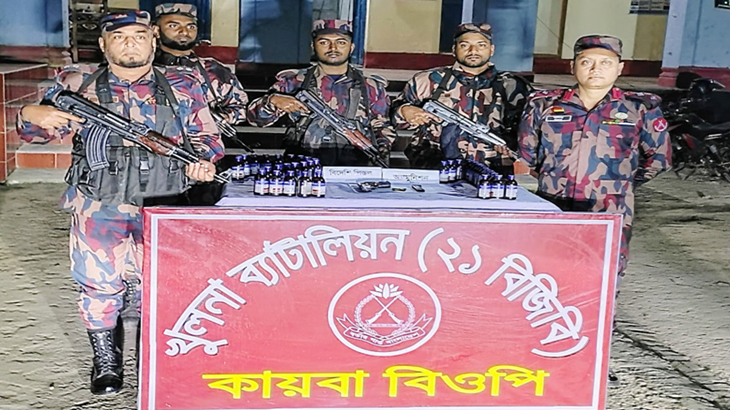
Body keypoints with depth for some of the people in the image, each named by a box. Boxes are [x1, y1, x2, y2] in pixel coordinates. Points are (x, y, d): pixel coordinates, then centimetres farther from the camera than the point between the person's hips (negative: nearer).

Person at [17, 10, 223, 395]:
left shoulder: (183, 86, 7)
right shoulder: (79, 84, 7)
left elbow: (205, 136, 12)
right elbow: (40, 131, 12)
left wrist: (203, 162, -9)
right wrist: (31, 115, -11)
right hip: (99, 207, 0)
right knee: (99, 283, 5)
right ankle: (106, 360, 27)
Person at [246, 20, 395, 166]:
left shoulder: (371, 87, 17)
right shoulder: (294, 82, 14)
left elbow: (384, 128, 23)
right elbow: (256, 118, 12)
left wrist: (381, 161, 5)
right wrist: (273, 100, -9)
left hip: (354, 158, 1)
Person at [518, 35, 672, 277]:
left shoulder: (641, 110, 3)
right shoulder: (545, 105, 6)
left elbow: (658, 158, 13)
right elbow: (527, 153, 19)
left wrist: (619, 184, 11)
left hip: (609, 221, -1)